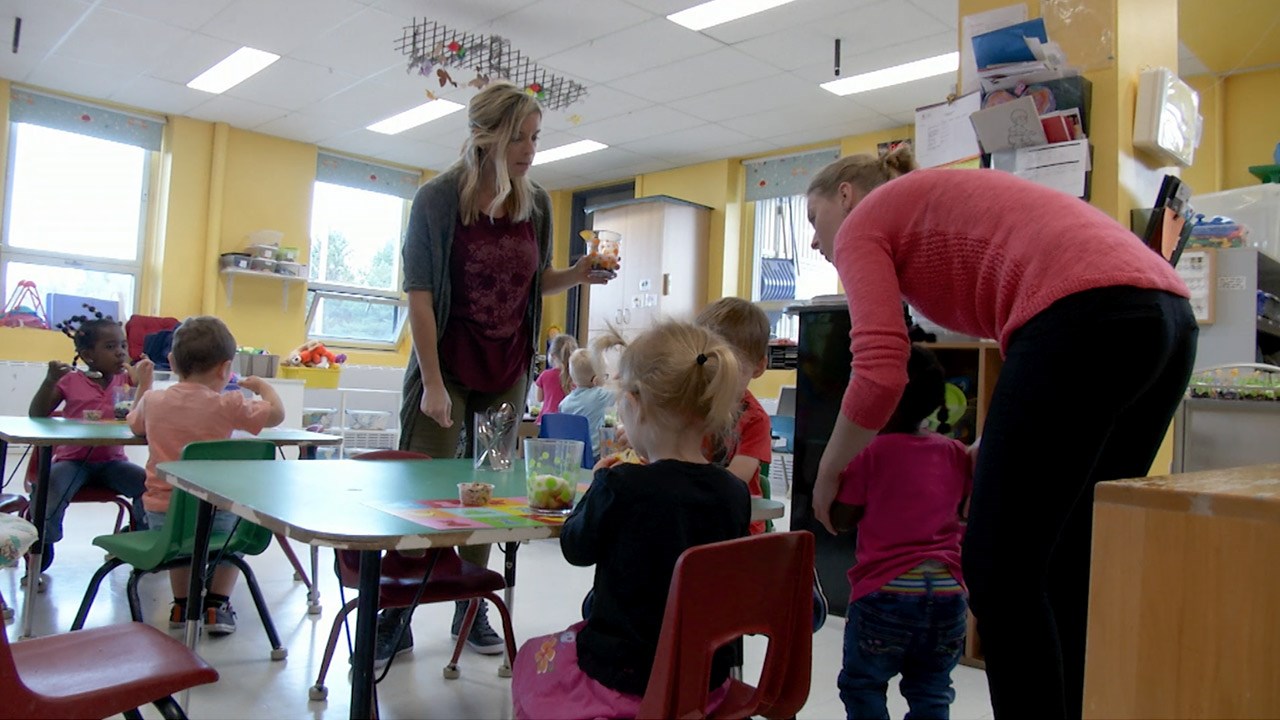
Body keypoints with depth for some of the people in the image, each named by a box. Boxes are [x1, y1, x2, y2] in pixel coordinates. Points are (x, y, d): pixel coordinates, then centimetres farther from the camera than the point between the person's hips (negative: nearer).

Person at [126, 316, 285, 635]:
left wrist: (142, 384, 32)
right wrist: (261, 385, 13)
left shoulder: (152, 400, -1)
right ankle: (217, 604, 19)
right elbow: (276, 414, -3)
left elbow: (135, 424, 21)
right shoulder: (227, 405, -13)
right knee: (232, 526, 29)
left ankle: (182, 605, 33)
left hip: (161, 513, 4)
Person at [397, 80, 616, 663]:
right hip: (448, 365, -4)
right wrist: (432, 383, -17)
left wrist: (577, 275, -7)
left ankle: (471, 611, 23)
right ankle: (395, 621, 13)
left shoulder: (536, 204, 3)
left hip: (508, 371, 4)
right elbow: (419, 292, -12)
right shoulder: (438, 198, -10)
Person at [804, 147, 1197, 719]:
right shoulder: (936, 213, 32)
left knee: (999, 572, 0)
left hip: (1083, 318, -9)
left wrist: (828, 472, 10)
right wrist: (997, 453, 30)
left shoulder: (863, 223, 10)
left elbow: (879, 375, -6)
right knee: (1065, 574, 16)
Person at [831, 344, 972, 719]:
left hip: (885, 592, -4)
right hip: (947, 591, 5)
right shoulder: (955, 453, 5)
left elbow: (841, 518, -5)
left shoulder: (871, 452, -8)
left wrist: (834, 473, 7)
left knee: (862, 684, 11)